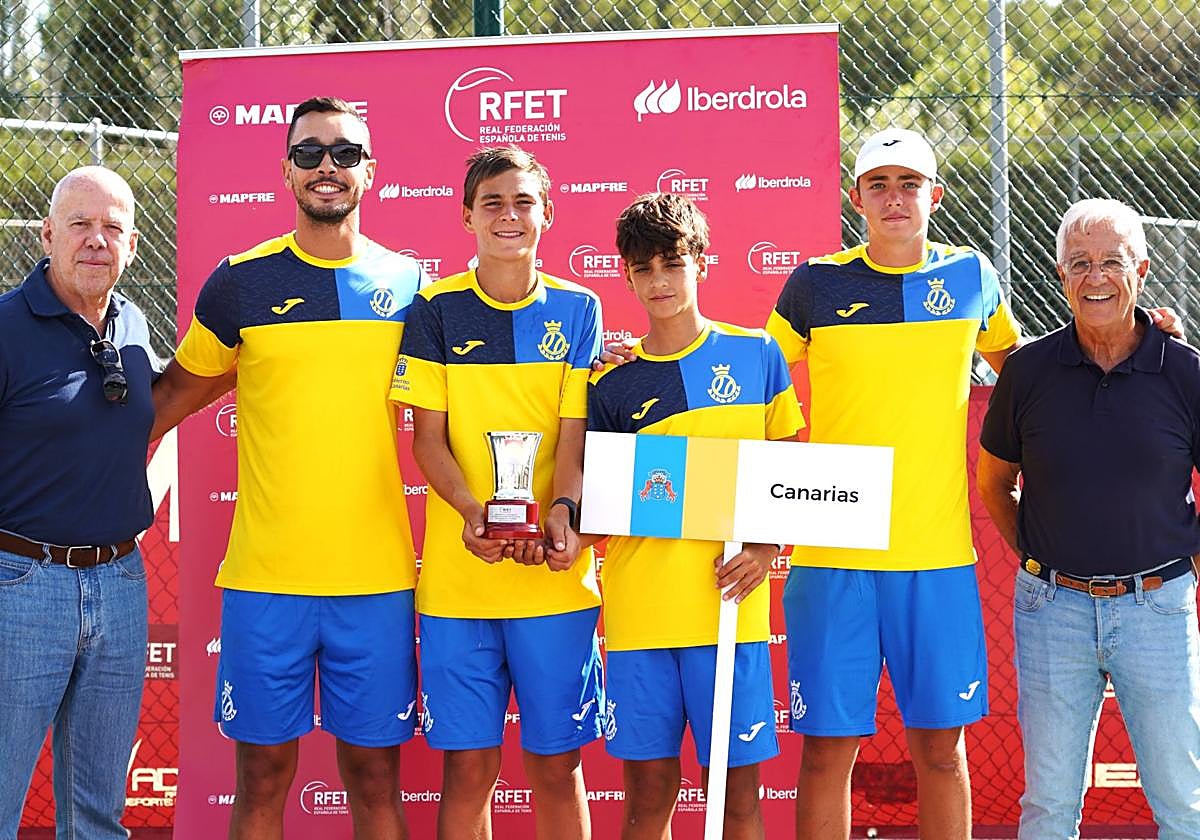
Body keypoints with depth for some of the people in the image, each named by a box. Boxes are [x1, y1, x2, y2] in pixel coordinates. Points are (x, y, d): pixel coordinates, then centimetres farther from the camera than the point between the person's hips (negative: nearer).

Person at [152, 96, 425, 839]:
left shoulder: (409, 284, 5)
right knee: (263, 775, 5)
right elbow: (178, 390, 14)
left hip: (378, 577, 1)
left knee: (375, 775, 6)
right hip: (265, 575, -1)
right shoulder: (241, 283, 2)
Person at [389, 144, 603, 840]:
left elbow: (575, 433, 1)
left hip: (554, 575, 0)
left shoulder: (576, 309, 5)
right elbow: (428, 437, 1)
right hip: (457, 574, 0)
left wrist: (562, 511, -19)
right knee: (468, 764, 3)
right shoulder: (436, 309, 4)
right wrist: (471, 510, -18)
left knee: (556, 764, 5)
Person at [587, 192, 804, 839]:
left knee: (737, 787, 3)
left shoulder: (756, 355, 6)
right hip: (638, 611, 1)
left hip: (730, 606, -1)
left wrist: (767, 548, -6)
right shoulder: (612, 385, 7)